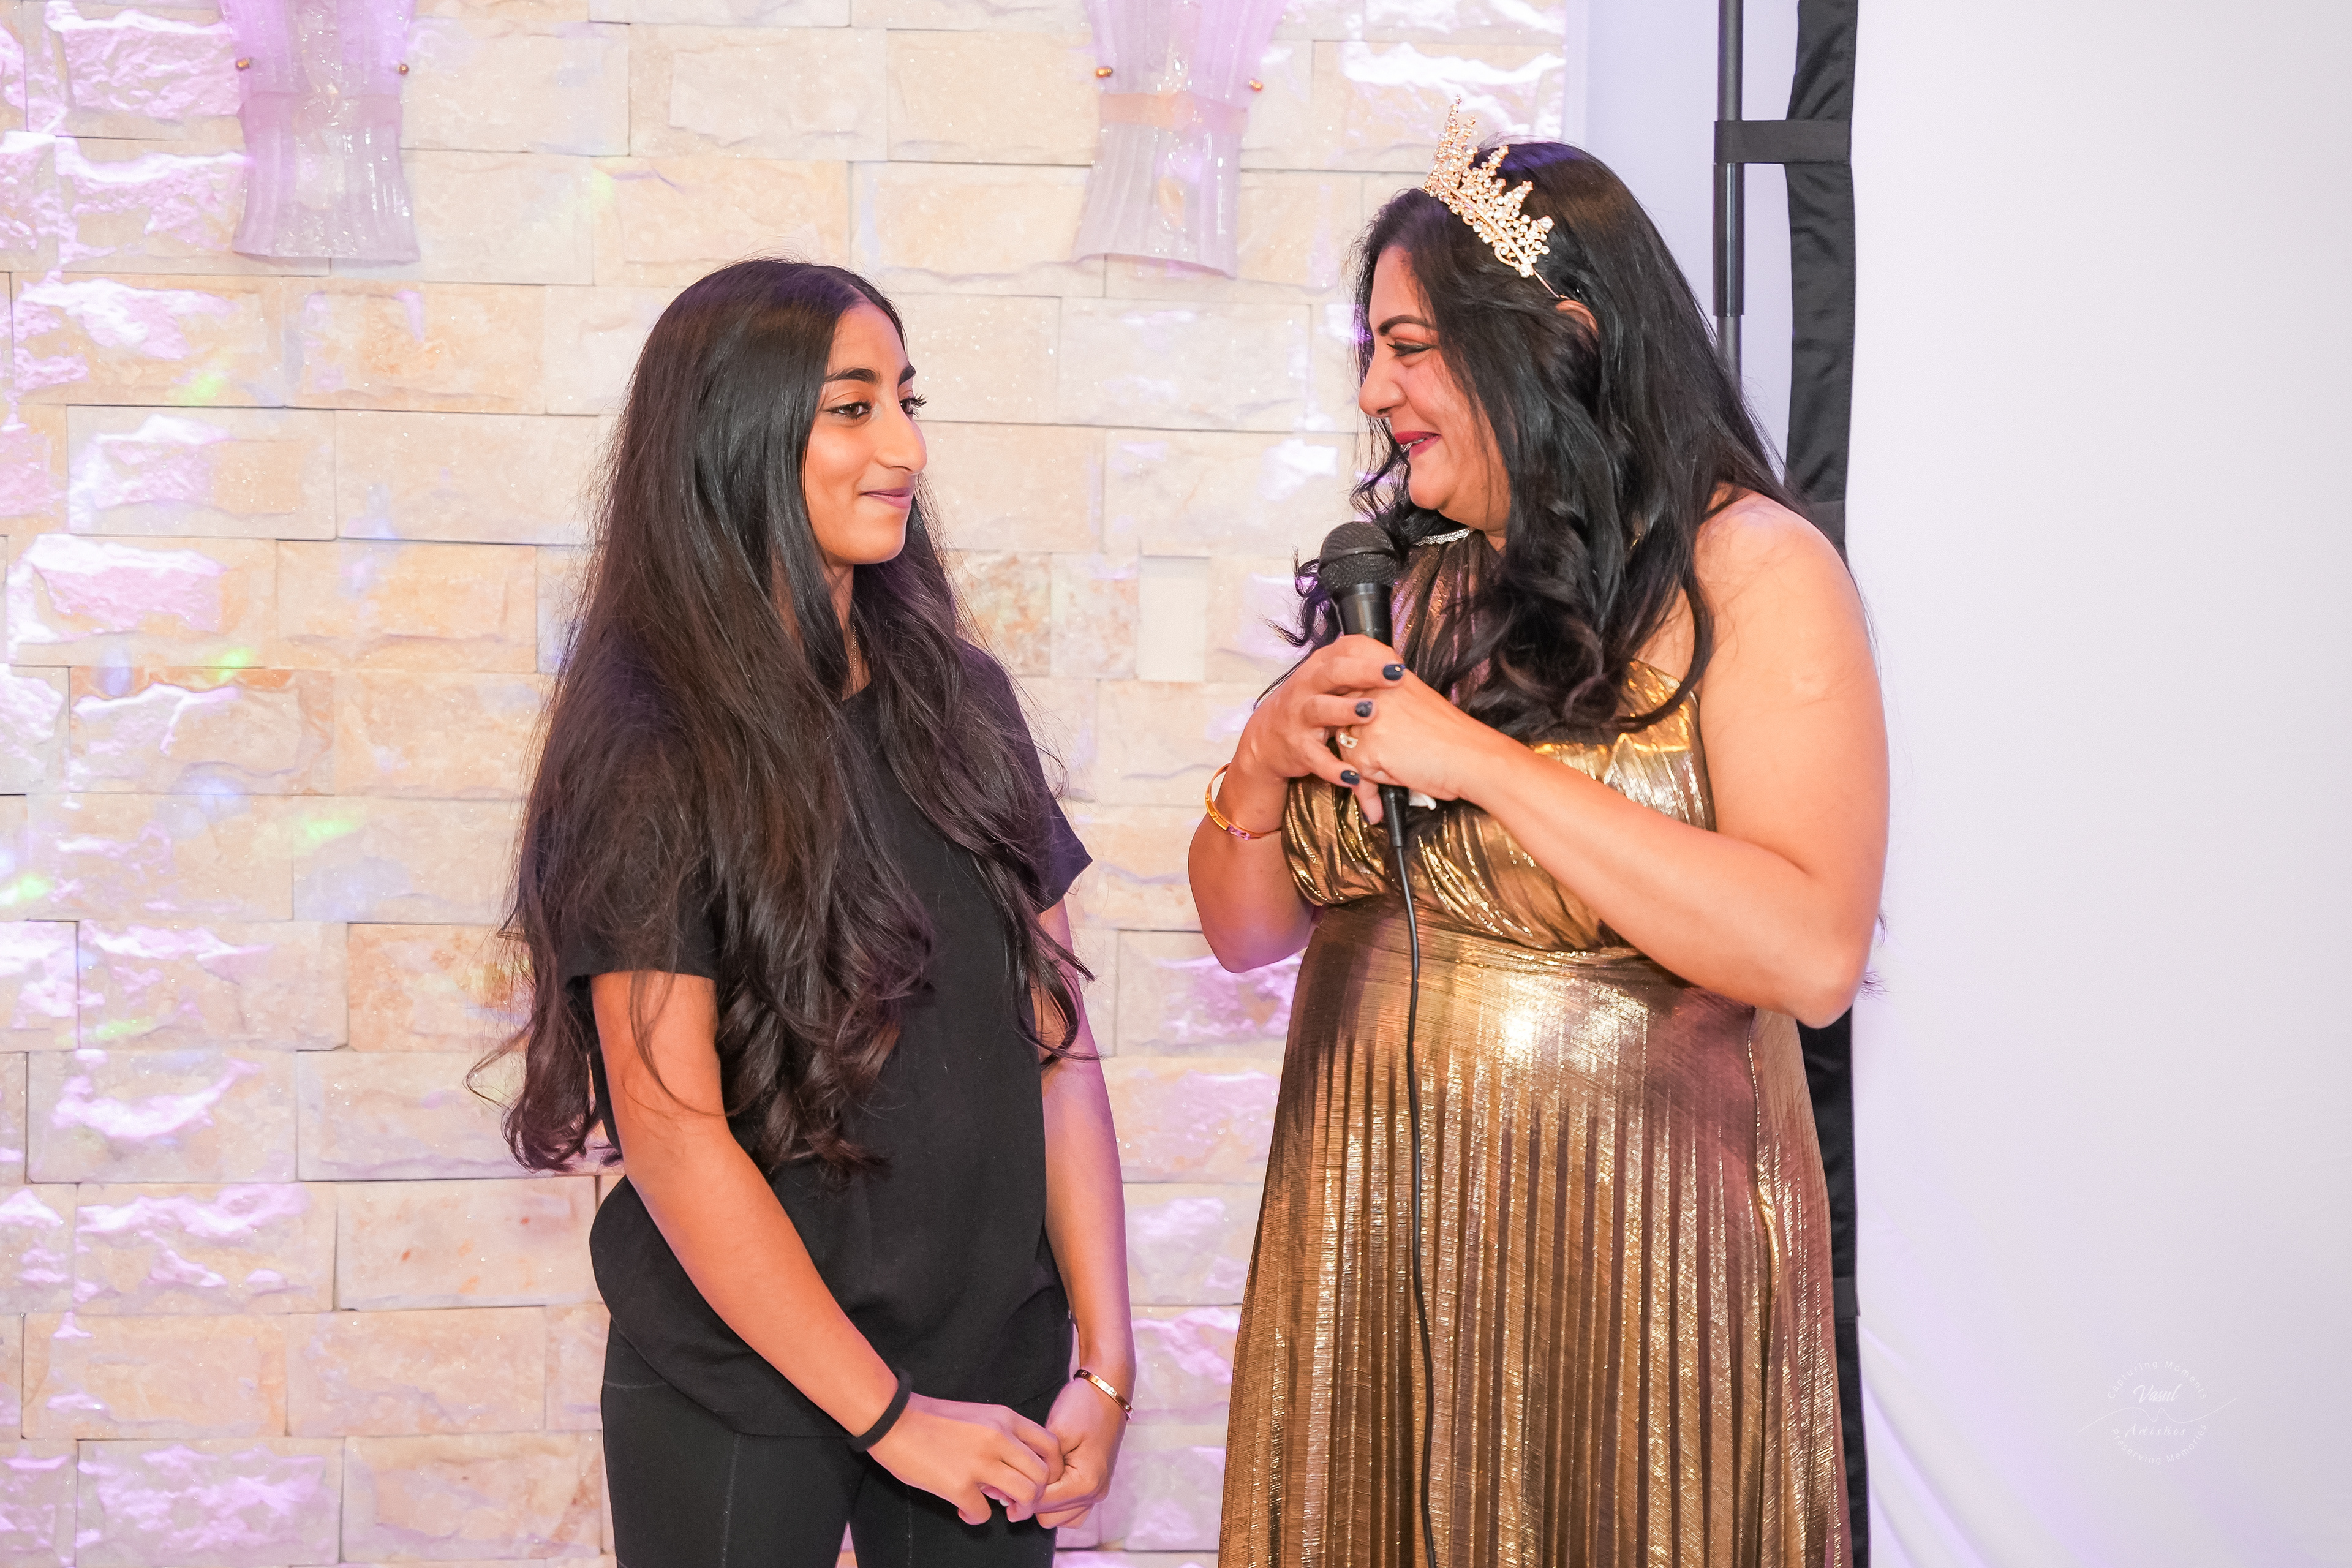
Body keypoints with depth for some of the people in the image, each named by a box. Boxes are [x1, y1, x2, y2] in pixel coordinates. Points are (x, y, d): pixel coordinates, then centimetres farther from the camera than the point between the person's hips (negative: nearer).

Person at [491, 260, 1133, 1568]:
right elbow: (674, 1134, -15)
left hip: (994, 1364, 5)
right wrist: (890, 1416, -14)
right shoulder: (653, 752, -12)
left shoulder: (960, 701, 4)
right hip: (737, 1402, -4)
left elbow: (1058, 1043, 2)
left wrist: (1107, 1364, -5)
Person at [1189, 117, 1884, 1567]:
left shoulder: (1750, 571, -8)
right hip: (1369, 1236, 5)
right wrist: (1267, 762, -7)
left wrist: (1482, 763, -20)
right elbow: (1248, 930, 15)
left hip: (1627, 1249, -5)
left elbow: (1812, 954, -21)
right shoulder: (1397, 583, 9)